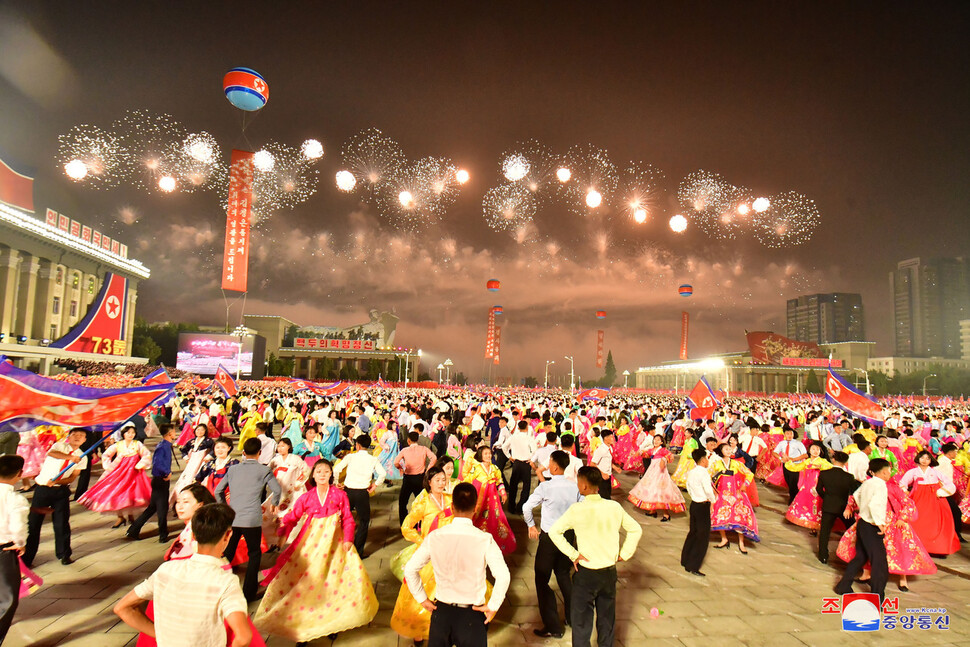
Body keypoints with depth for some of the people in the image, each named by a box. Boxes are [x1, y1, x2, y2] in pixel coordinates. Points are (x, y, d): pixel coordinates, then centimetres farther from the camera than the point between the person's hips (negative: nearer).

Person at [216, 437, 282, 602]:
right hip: (252, 520, -3)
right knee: (254, 554, 11)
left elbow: (218, 491, 13)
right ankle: (248, 593, 10)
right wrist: (273, 504, 12)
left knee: (227, 553, 19)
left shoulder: (233, 469, 9)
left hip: (231, 519, 3)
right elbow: (277, 490, -7)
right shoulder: (263, 470, -1)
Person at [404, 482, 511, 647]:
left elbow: (410, 570, -5)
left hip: (441, 611, 2)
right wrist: (493, 606, -9)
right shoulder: (484, 539, -18)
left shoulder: (434, 537, -10)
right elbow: (503, 576, -23)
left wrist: (422, 599, 6)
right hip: (472, 615, -2)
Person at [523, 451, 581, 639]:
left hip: (548, 538, -5)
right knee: (563, 575, 25)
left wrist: (531, 526, 2)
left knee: (542, 580, 7)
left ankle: (553, 627, 10)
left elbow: (527, 507, -15)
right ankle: (573, 616, 36)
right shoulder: (574, 487, -6)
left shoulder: (546, 487, -19)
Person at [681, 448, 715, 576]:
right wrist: (713, 499, -7)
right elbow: (708, 490, -23)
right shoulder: (703, 472, -18)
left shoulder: (691, 472, 7)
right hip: (703, 506, -8)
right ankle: (693, 567, 0)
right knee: (703, 537, 0)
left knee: (693, 532, 20)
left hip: (694, 504, 8)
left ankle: (685, 561, 28)